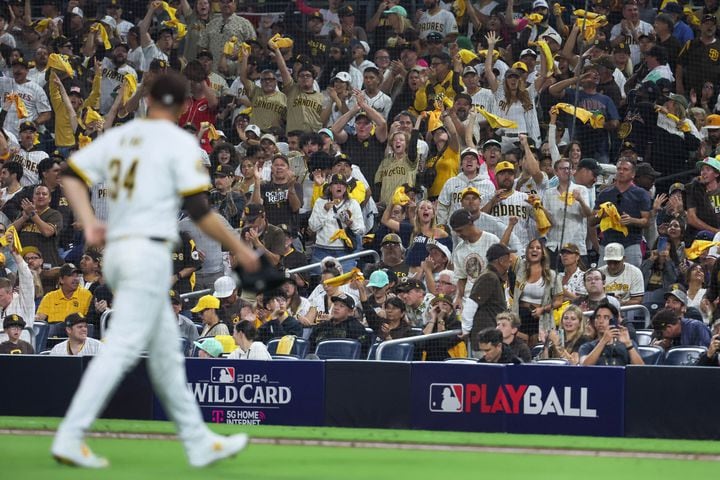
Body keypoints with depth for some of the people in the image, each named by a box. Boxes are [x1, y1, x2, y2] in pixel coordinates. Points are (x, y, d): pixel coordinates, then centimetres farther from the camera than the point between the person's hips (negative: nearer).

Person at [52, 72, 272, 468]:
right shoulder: (180, 143, -5)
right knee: (121, 349, -11)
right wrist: (238, 249, -1)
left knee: (165, 353, 12)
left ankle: (199, 443, 17)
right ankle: (69, 439, -19)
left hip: (116, 252, 8)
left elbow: (72, 174, 7)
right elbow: (199, 211, -10)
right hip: (149, 253, -8)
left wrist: (88, 223, 4)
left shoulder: (118, 137, 14)